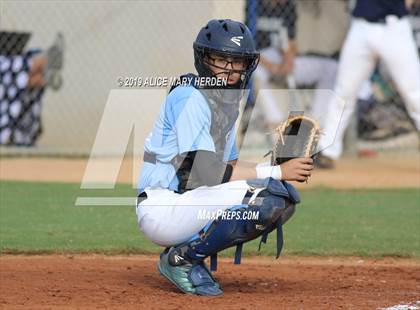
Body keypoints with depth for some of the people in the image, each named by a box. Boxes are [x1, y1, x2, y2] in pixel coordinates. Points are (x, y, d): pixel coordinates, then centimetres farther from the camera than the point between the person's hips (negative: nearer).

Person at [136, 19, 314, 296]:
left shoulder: (228, 101, 16)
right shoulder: (190, 98, -14)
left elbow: (229, 166, 16)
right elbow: (207, 173, -20)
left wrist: (288, 169, -1)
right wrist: (277, 173, -17)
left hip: (190, 202, 9)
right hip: (161, 208, -9)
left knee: (285, 196, 4)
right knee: (268, 196, -24)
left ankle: (188, 254, 6)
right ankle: (181, 258, -10)